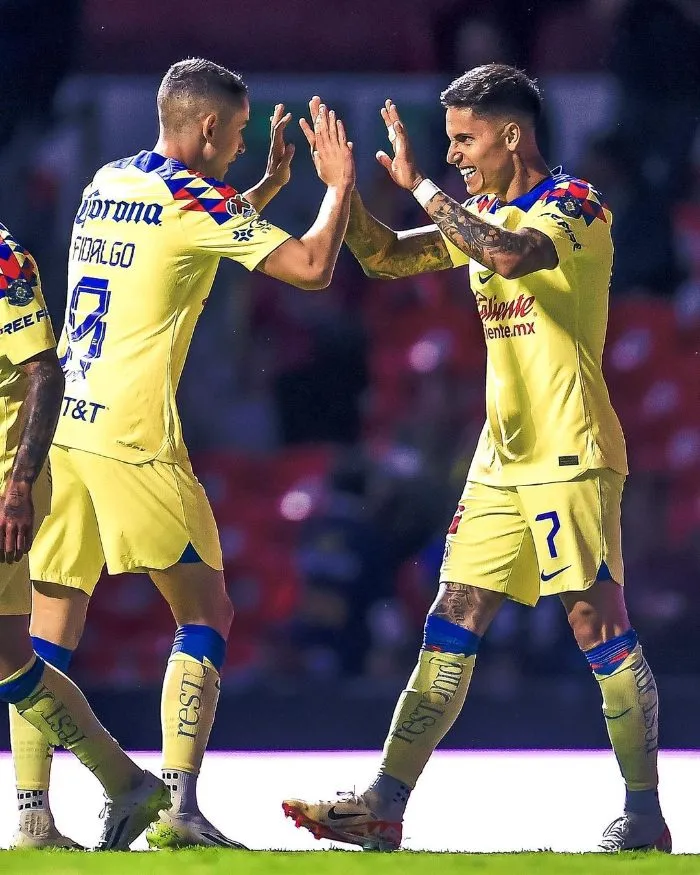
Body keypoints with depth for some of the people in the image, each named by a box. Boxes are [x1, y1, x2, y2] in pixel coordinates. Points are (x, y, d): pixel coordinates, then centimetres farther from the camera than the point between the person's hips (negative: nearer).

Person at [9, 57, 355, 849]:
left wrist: (271, 183, 34)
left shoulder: (105, 184, 16)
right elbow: (311, 267, -7)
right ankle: (180, 807, -7)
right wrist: (339, 183, 7)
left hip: (56, 424, 7)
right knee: (206, 614, 3)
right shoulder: (194, 199, -5)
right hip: (132, 433, -7)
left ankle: (32, 816, 0)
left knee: (47, 636, 6)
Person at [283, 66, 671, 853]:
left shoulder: (575, 205, -10)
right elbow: (386, 258, 16)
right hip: (502, 457, 8)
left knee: (599, 625, -6)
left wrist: (419, 184, -24)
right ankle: (384, 807, -1)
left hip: (570, 456, -8)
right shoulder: (485, 218, 15)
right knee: (451, 625, 2)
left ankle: (644, 815, 1)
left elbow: (511, 255, -30)